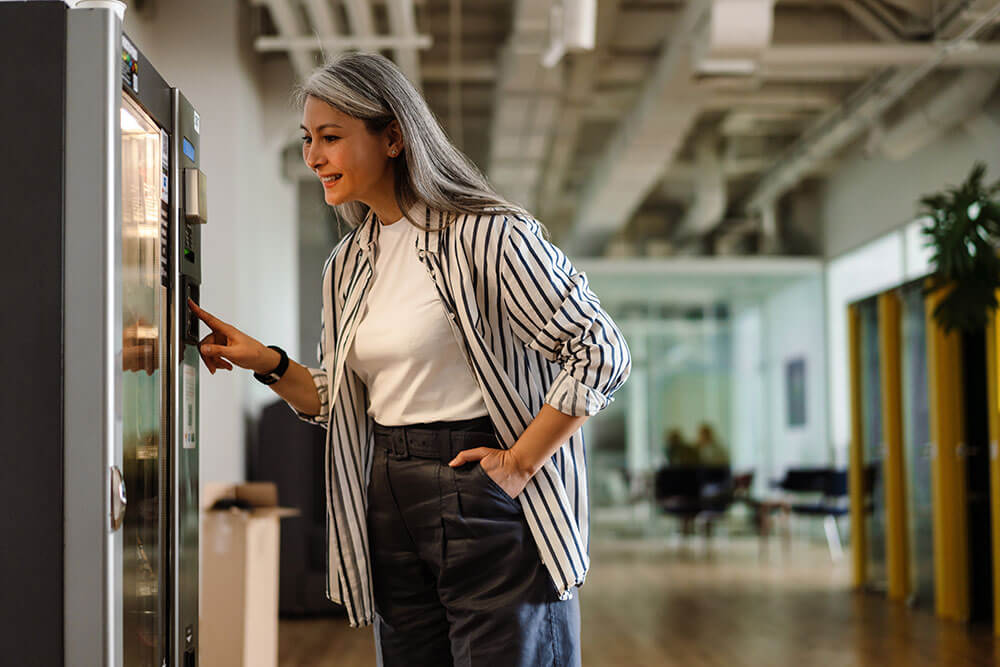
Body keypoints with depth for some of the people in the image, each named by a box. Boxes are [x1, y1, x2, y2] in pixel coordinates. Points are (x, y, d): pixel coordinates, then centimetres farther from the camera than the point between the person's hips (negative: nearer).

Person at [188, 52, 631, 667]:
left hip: (486, 502, -7)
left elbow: (601, 353, -14)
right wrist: (269, 364, 3)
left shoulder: (485, 235, -11)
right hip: (389, 511, 7)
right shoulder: (348, 264, 12)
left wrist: (519, 466, -15)